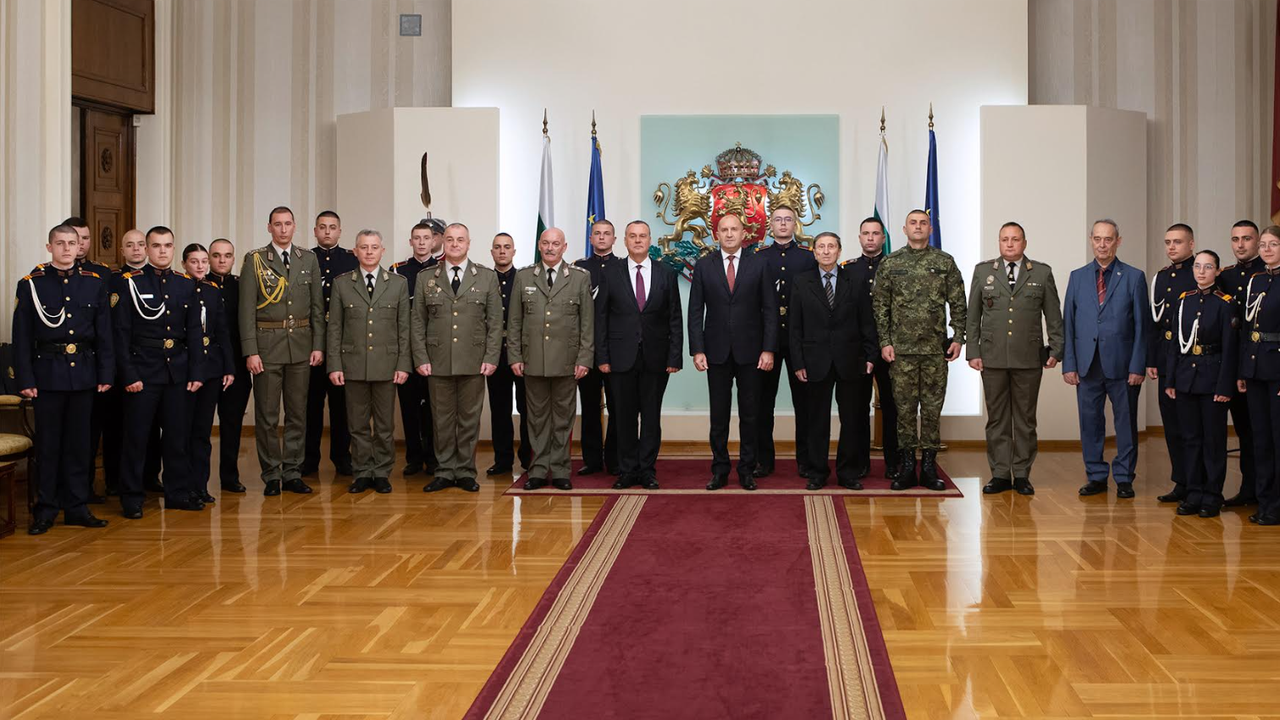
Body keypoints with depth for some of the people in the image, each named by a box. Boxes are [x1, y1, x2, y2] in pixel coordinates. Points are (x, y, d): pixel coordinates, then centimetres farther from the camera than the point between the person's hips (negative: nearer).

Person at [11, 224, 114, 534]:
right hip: (47, 373, -2)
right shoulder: (31, 284, -1)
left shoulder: (94, 282, 5)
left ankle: (77, 506, 16)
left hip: (84, 373, 2)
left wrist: (106, 373, 1)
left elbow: (104, 333, 6)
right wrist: (25, 379, -8)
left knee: (79, 442, 8)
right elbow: (22, 337, -2)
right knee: (47, 444, 4)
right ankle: (46, 509, 13)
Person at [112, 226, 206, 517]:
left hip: (178, 372, 4)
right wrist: (128, 374, -11)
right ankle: (132, 499, 10)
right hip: (142, 370, -4)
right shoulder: (128, 283, -2)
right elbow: (120, 333, -5)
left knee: (178, 434, 8)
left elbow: (194, 332, 11)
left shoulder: (187, 284, 9)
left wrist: (196, 372, 3)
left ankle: (179, 492, 19)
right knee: (136, 437, 1)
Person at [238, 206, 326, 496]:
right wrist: (250, 351, -11)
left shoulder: (309, 260, 8)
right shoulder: (254, 260, -1)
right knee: (267, 415, 2)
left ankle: (292, 473, 16)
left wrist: (318, 345, 1)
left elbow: (317, 306, 8)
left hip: (301, 344, 3)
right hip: (267, 344, -3)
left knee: (298, 412, 8)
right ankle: (271, 476, 11)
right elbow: (246, 309, -4)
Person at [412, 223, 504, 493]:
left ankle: (466, 472, 13)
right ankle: (444, 472, 14)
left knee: (469, 418, 4)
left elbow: (495, 321, 3)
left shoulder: (487, 277, 6)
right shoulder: (426, 279, 8)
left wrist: (491, 358, -5)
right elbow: (418, 323, 7)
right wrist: (421, 359, -2)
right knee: (442, 418, 5)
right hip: (438, 362, 1)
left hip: (474, 362, 0)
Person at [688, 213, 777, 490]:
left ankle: (747, 470, 15)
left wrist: (768, 349, -7)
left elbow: (770, 310, 1)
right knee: (718, 415, 5)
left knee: (749, 414, 6)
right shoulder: (703, 266, 3)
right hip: (717, 351, 0)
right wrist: (697, 350, -6)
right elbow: (695, 311, 2)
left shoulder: (759, 265, 2)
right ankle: (720, 470, 13)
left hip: (749, 352, 0)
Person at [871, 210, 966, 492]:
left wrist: (958, 337, -2)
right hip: (902, 348, 0)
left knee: (932, 407, 4)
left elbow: (958, 303, 6)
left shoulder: (945, 262, 5)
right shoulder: (891, 263, 4)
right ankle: (907, 466, 10)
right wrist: (884, 342, -3)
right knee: (905, 407, 3)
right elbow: (880, 305, 3)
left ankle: (929, 467, 11)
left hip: (936, 348, 1)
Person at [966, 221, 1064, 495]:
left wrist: (1056, 350, 1)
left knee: (1025, 418, 4)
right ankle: (1000, 474, 10)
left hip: (1029, 359, -1)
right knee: (997, 418, 4)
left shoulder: (1042, 273, 6)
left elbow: (1054, 316, 7)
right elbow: (973, 316, 7)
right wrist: (973, 351, 1)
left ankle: (1022, 475, 11)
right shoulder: (983, 271, 8)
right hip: (993, 357, 1)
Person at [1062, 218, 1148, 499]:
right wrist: (1069, 364, 1)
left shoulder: (1134, 277, 2)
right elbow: (1068, 324, 8)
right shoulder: (1077, 277, 10)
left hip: (1122, 365, -2)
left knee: (1126, 423, 5)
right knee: (1090, 422, 6)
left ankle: (1124, 478, 15)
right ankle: (1096, 477, 17)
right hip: (1087, 365, 2)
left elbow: (1142, 325, -1)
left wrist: (1138, 366, -8)